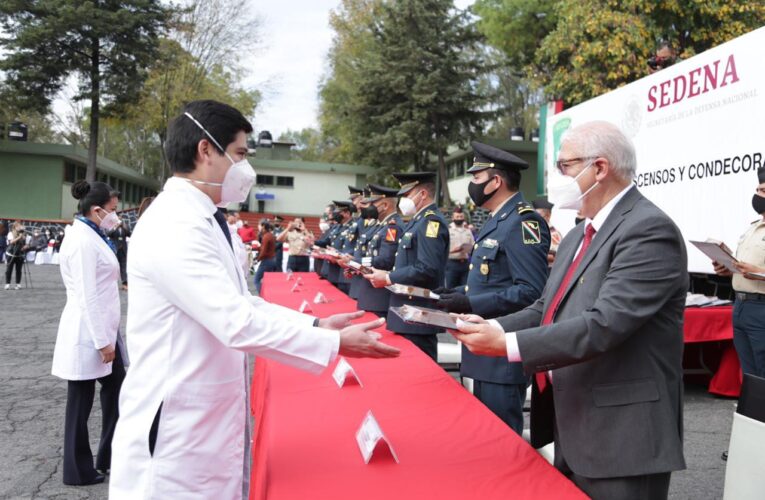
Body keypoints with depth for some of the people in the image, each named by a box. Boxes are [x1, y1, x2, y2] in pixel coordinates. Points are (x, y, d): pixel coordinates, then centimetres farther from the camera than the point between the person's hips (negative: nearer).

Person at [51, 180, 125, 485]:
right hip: (88, 332, -10)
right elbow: (87, 296, -22)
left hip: (103, 328, 10)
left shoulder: (92, 237, 12)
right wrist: (102, 340, -21)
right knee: (81, 400, 4)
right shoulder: (83, 241, -19)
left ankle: (109, 456, 28)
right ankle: (78, 471, 20)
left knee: (116, 387, 15)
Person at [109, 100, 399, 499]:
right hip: (177, 426, -9)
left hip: (208, 418, 9)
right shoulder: (173, 227, -23)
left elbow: (241, 305, 13)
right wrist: (335, 343, -20)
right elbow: (239, 324, -28)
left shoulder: (200, 221, 10)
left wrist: (316, 324, 4)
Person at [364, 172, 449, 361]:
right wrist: (387, 274, 5)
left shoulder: (431, 221, -16)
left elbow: (427, 270, -26)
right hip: (408, 310, 10)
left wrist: (388, 278, -16)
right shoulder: (418, 220, 16)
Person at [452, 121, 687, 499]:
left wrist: (508, 344, -26)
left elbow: (604, 325, -27)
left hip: (619, 437, -9)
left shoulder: (649, 230, -18)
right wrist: (493, 327, -4)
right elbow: (548, 309, 13)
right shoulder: (580, 234, 13)